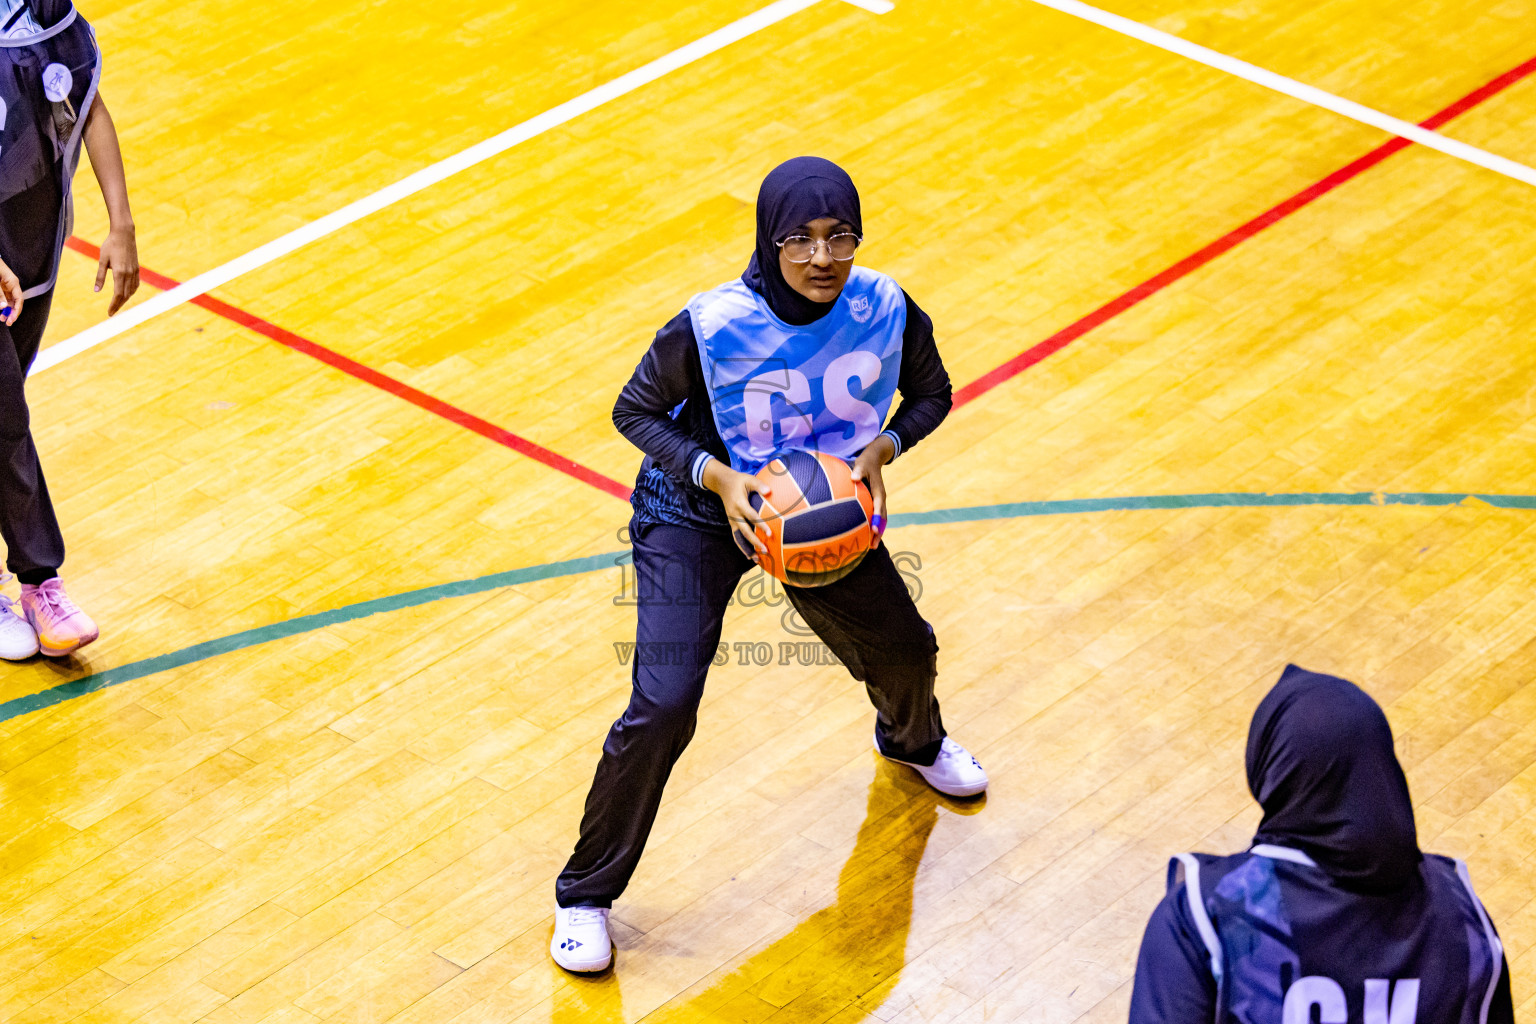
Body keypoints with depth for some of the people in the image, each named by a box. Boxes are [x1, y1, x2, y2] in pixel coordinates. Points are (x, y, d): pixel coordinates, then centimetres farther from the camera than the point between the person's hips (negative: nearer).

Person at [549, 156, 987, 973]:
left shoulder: (886, 310, -22)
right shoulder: (710, 328, -32)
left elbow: (931, 393, -3)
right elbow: (635, 412, -16)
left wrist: (882, 449, -22)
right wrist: (715, 475, -31)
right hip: (697, 515, -4)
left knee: (903, 651, 21)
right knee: (662, 707, -18)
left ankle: (913, 740, 63)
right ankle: (585, 893, 3)